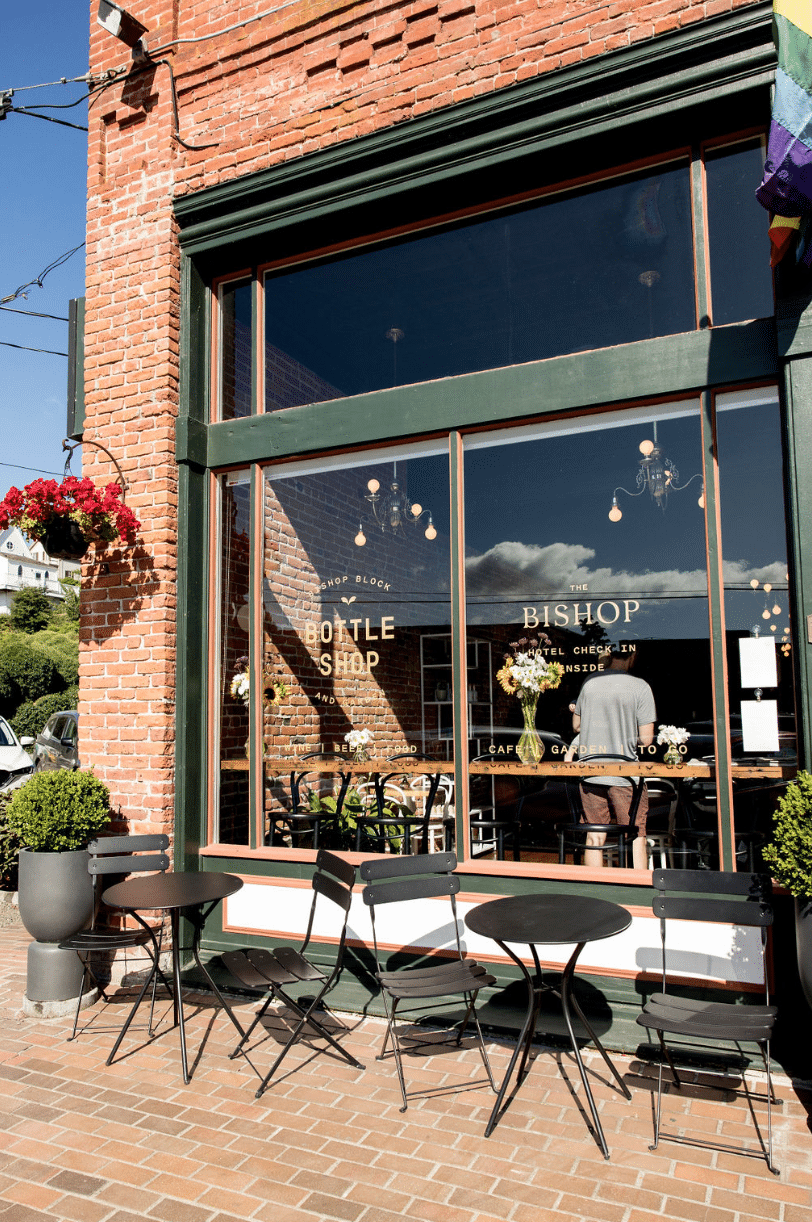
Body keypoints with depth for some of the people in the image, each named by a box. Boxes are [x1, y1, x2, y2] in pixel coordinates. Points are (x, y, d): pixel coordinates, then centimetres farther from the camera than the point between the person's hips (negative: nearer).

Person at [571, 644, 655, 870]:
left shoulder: (589, 682, 2)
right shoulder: (640, 687, -9)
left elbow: (576, 725, 13)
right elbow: (646, 738, -10)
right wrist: (629, 735, 10)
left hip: (590, 773, 4)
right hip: (624, 775, -4)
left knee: (594, 838, 11)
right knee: (636, 838, 7)